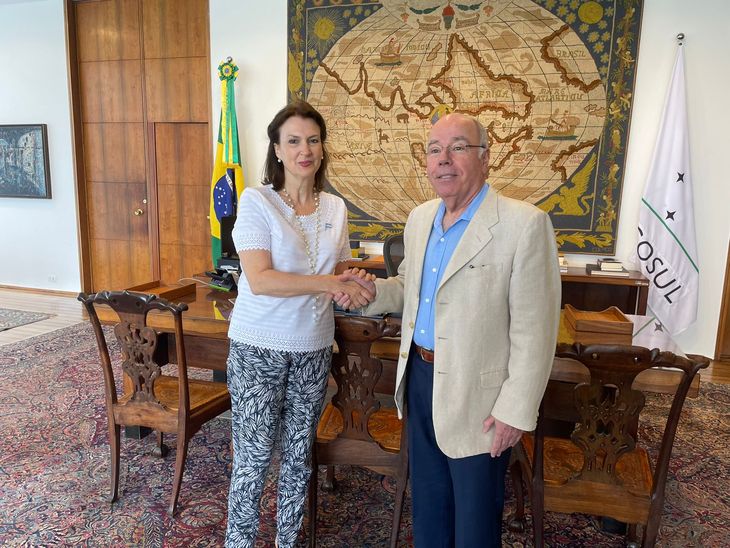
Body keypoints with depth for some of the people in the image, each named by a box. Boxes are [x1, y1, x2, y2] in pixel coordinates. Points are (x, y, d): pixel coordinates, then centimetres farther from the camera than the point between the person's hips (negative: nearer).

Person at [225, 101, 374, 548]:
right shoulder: (256, 201, -10)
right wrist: (329, 284, -22)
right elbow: (259, 280, -19)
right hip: (259, 347, -4)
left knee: (299, 453, 16)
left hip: (314, 347, 5)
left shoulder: (335, 208, 6)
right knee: (254, 456, 4)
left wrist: (354, 283, -9)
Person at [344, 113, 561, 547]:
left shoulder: (524, 224, -17)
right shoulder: (419, 218, 5)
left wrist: (516, 410, -15)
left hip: (476, 395, -6)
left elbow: (534, 329, -16)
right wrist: (372, 290, -4)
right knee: (427, 504, 25)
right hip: (419, 378, 6)